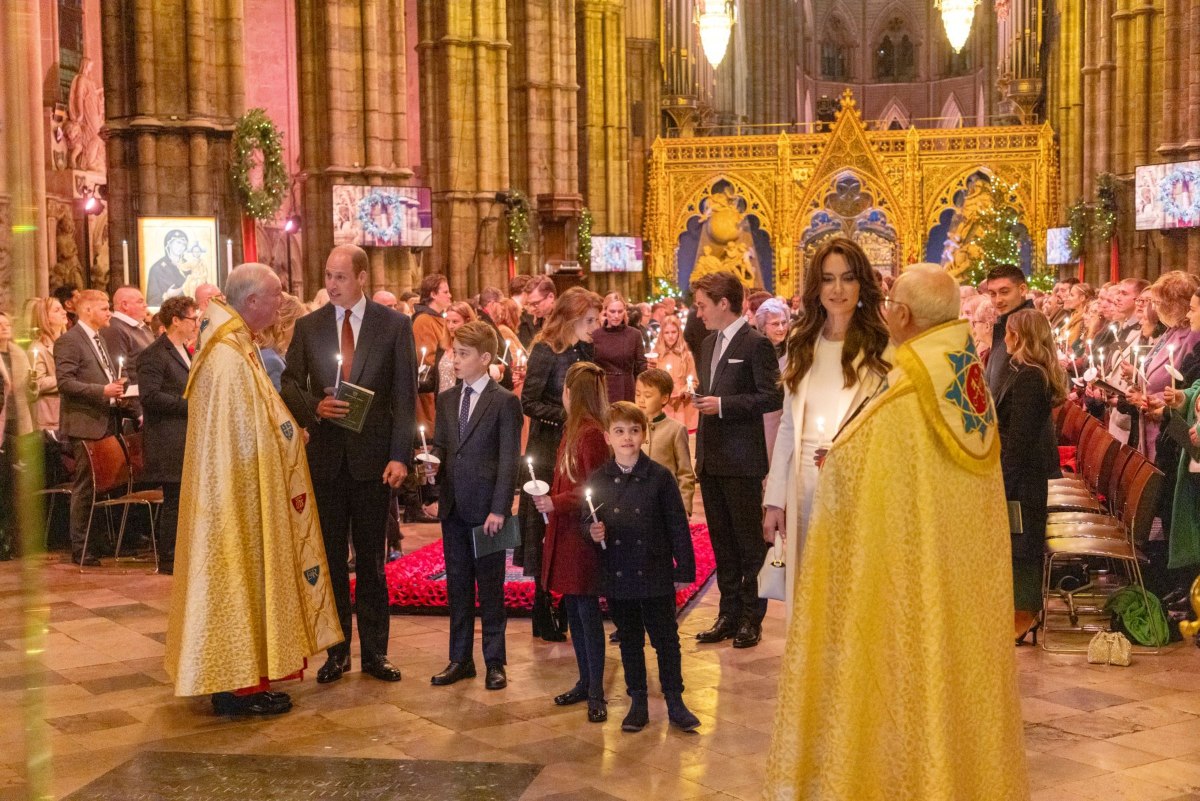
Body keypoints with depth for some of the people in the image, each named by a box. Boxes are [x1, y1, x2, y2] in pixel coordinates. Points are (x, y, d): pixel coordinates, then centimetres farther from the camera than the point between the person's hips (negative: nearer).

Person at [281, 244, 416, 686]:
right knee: (331, 557, 8)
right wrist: (314, 406, -14)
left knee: (371, 557, 6)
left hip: (372, 455, -2)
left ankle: (375, 651, 16)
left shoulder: (394, 325, 0)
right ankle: (337, 650, 18)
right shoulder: (308, 326, 6)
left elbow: (405, 395, -3)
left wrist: (400, 455, -11)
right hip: (325, 455, 2)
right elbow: (289, 384, 8)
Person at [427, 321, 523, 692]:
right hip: (453, 508, 5)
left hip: (487, 508, -5)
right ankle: (460, 659, 22)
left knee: (490, 587, 4)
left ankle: (494, 662, 14)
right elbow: (440, 446, 16)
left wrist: (499, 509, -15)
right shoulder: (446, 399, 12)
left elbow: (509, 459, -9)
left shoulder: (505, 402, -6)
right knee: (457, 585, 11)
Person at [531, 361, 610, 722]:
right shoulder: (572, 429, 13)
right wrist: (549, 498, 10)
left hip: (582, 535, -9)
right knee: (573, 609, 13)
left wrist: (556, 503, -18)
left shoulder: (591, 434, -16)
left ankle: (596, 692, 4)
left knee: (587, 610, -4)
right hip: (565, 533, 9)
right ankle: (585, 682, 23)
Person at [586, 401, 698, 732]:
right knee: (629, 640, 13)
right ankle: (637, 702, 24)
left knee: (666, 638, 6)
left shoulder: (660, 477, -7)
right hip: (618, 577, 2)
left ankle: (675, 702, 19)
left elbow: (677, 525, -4)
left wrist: (684, 569, -3)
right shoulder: (597, 480, 0)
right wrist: (592, 532, -14)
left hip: (656, 575, -2)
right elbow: (589, 522, 9)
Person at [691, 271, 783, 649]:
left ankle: (751, 618, 10)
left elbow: (772, 397, -16)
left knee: (749, 541, 2)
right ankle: (729, 614, 21)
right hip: (711, 459, 8)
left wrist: (723, 405, -19)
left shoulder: (756, 344, -11)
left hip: (742, 461, -8)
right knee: (722, 542, 12)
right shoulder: (709, 344, 15)